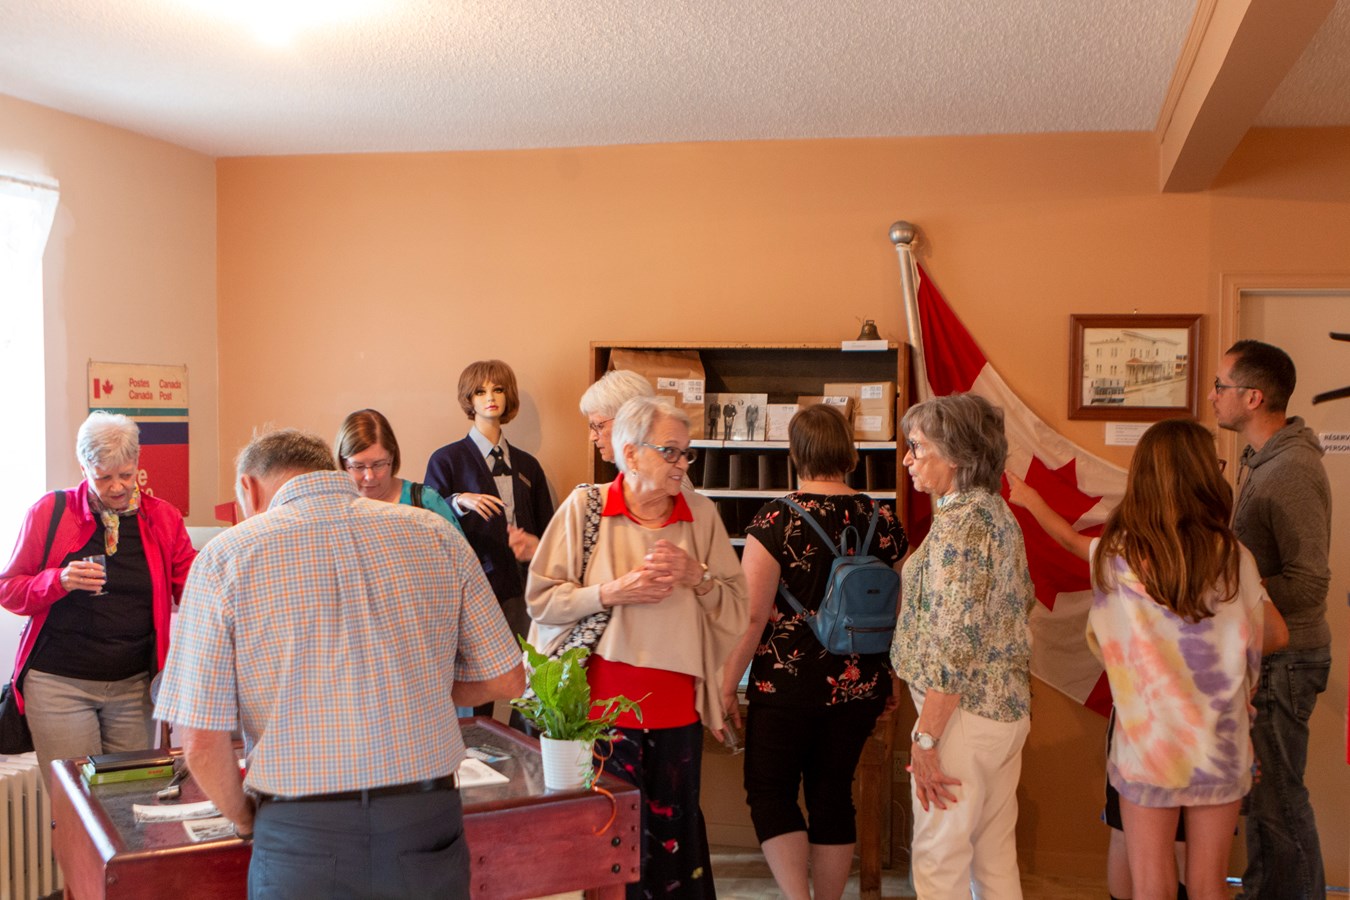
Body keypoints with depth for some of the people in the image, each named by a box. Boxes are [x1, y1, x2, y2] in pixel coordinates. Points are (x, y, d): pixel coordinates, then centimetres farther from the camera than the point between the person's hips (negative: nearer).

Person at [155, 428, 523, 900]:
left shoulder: (226, 557, -5)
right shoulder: (435, 534, 2)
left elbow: (202, 741, -8)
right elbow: (506, 680, 6)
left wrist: (248, 821, 9)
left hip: (302, 842, -2)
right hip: (427, 824, 3)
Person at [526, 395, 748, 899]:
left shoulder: (701, 514, 4)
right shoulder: (583, 507, -3)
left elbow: (735, 606, 7)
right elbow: (541, 598, -3)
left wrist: (696, 575, -11)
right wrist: (612, 592, -16)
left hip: (677, 705, 2)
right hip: (602, 701, -2)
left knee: (674, 828, 10)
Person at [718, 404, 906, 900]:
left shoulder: (775, 520, -13)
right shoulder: (882, 520, 0)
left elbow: (752, 615, -13)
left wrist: (728, 683, -2)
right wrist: (889, 682, 22)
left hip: (787, 686, -4)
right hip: (859, 687, 4)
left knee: (770, 793, 9)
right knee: (834, 793, 14)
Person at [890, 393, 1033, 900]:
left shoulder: (959, 520, -17)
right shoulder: (998, 513, 11)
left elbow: (956, 642, -23)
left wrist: (926, 737, -19)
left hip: (965, 713, -10)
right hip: (1010, 708, 10)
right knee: (996, 858, 17)